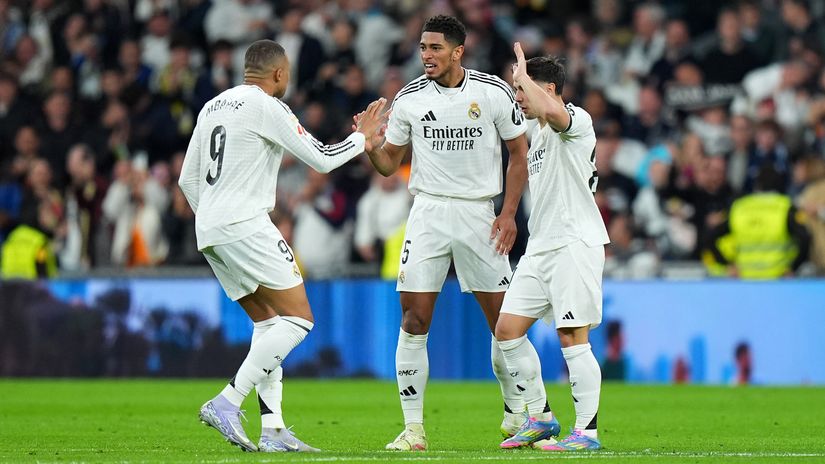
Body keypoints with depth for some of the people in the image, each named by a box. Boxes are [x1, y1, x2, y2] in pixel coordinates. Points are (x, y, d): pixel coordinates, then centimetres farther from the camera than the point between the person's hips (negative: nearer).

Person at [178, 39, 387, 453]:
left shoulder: (212, 107, 18)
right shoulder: (266, 106, -8)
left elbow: (188, 179, 20)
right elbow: (321, 159, -7)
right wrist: (362, 137, 10)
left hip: (209, 231, 9)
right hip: (245, 225, -9)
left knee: (268, 322, 14)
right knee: (297, 318, -8)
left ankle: (272, 430, 6)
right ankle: (226, 403, -19)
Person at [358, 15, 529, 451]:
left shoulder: (494, 93, -4)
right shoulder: (409, 98, 0)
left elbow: (519, 153, 4)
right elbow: (389, 162, 8)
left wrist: (509, 212, -5)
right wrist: (370, 146, -15)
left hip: (478, 214, -1)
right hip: (428, 213, 1)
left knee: (503, 320, 2)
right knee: (413, 320, -8)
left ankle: (517, 416, 19)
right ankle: (413, 428, -4)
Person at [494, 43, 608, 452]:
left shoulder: (577, 121, -9)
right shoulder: (539, 134, 20)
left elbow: (553, 111, -34)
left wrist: (523, 75, -20)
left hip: (575, 243, -9)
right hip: (540, 247, 9)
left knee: (573, 338, -10)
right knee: (507, 329, 4)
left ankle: (586, 430, -5)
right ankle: (540, 417, 13)